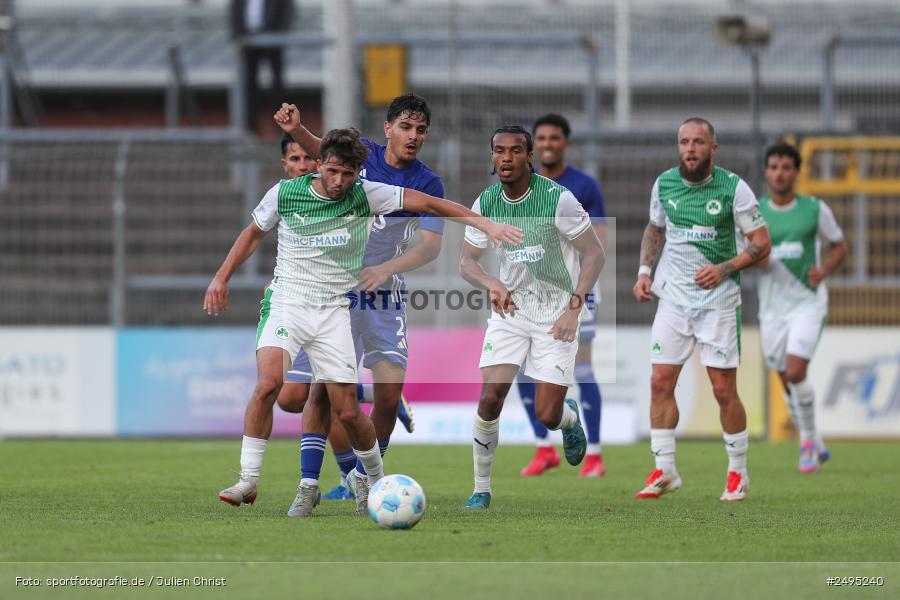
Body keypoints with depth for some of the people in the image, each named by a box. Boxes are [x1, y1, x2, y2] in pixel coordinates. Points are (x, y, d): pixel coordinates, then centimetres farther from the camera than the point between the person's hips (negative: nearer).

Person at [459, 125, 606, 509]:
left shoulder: (558, 199, -17)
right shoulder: (485, 204, -4)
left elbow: (594, 253, -10)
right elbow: (467, 261, 5)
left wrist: (574, 307, -17)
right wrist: (492, 284, -17)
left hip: (556, 314, -3)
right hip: (509, 309, 3)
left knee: (546, 417, -6)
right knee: (489, 398, -13)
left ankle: (569, 418, 33)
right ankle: (481, 488, 2)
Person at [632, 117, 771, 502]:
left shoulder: (733, 188, -9)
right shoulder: (664, 183, 3)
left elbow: (762, 243, -5)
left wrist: (724, 268, -18)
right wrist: (645, 271, 7)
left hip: (717, 298, -3)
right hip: (673, 295, 3)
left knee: (724, 389, -3)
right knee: (660, 382, -4)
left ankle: (738, 472, 12)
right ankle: (664, 471, 5)